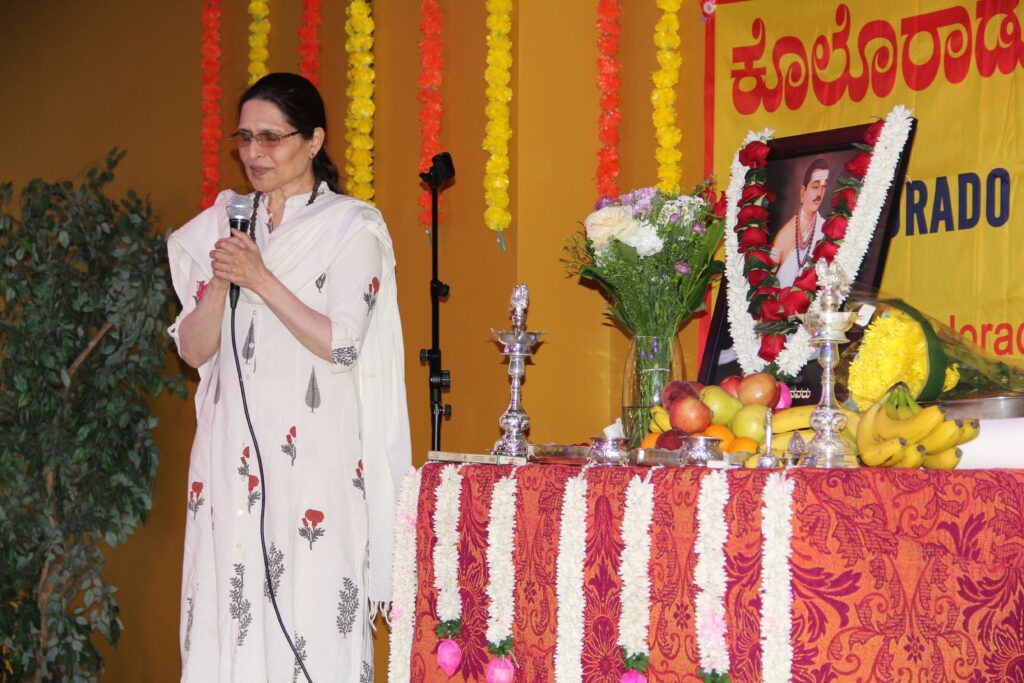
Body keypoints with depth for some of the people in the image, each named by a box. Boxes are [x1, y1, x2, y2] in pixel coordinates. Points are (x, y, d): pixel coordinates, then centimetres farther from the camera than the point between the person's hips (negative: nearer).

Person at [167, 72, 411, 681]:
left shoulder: (351, 228, 0)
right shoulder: (224, 226, 13)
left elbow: (342, 344, -9)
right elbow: (193, 350, 9)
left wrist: (261, 279, -13)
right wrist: (221, 283, -8)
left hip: (313, 453, -4)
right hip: (231, 446, 4)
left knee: (311, 609, -7)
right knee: (227, 608, 2)